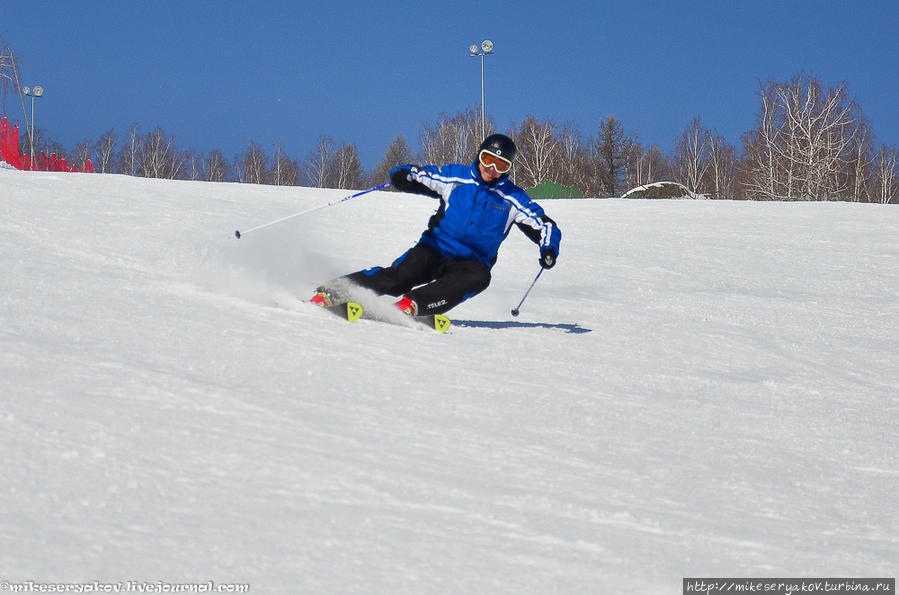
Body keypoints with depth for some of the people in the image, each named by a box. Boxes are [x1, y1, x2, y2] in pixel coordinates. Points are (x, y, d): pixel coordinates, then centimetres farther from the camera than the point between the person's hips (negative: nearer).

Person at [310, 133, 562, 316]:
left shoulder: (512, 198, 2)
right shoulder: (455, 177, 2)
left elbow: (544, 225, 4)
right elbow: (419, 176, 1)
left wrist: (548, 248, -17)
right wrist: (403, 176, -23)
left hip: (472, 262, 1)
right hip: (435, 249, -1)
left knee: (479, 277, -35)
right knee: (399, 276, -28)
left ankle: (412, 303, -41)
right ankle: (330, 292, -28)